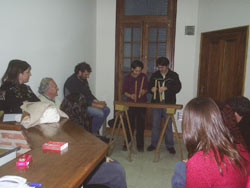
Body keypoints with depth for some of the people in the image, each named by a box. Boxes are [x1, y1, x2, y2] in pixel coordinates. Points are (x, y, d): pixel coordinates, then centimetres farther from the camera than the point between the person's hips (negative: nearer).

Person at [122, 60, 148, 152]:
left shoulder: (144, 77, 0)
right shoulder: (127, 77, -1)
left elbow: (146, 88, 10)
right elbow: (124, 91, 2)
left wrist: (144, 91, -13)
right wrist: (130, 95, -17)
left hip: (142, 104, 0)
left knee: (141, 125, 4)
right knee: (130, 124, 5)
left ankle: (140, 145, 15)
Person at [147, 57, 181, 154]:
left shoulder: (174, 75, 1)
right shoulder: (155, 75, 9)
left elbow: (178, 87, -9)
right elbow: (149, 86, 13)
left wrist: (166, 88, -23)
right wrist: (152, 89, -11)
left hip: (168, 104, -2)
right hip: (156, 103, 2)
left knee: (168, 125, 6)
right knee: (155, 124, 8)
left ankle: (169, 145, 19)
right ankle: (154, 143, 22)